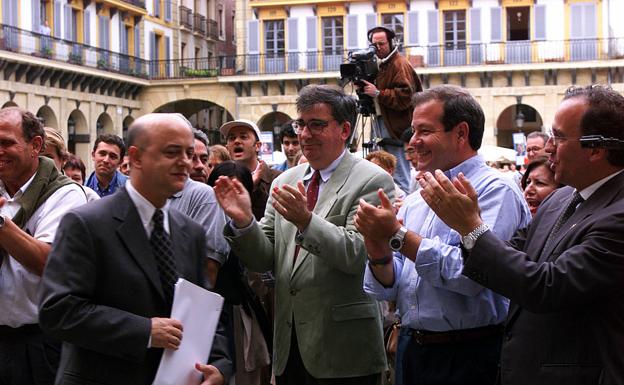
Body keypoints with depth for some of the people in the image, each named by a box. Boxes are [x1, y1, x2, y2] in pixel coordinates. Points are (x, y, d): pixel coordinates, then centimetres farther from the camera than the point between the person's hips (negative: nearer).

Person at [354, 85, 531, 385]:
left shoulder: (496, 191, -11)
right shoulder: (414, 201, 9)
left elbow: (474, 276, -25)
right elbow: (387, 289, 8)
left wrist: (398, 235, -21)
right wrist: (379, 254, -13)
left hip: (467, 358, -6)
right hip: (410, 347, 6)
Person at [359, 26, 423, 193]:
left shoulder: (400, 64, -10)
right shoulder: (380, 65, 20)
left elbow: (405, 97, -20)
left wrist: (378, 93, -22)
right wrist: (365, 89, 7)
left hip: (397, 129, -10)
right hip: (383, 127, 10)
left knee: (400, 178, -9)